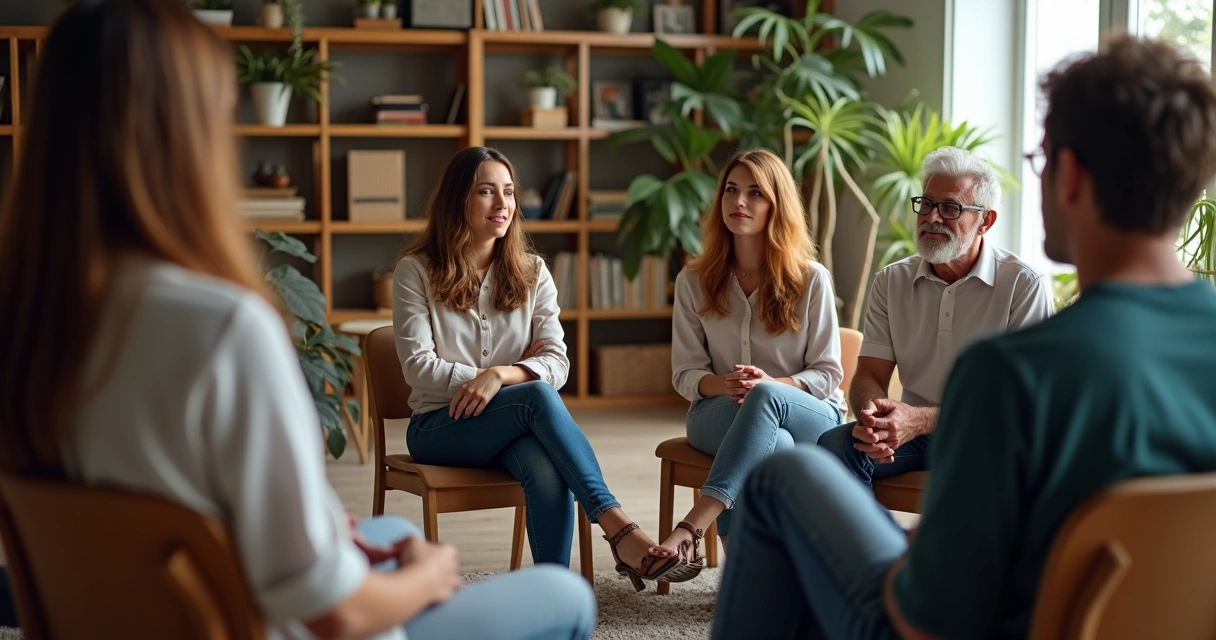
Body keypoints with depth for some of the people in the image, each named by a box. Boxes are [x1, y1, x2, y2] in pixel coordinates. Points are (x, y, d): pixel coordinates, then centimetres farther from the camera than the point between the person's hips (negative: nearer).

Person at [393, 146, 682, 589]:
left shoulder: (531, 272, 10)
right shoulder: (416, 271, 2)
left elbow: (557, 363, -1)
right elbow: (419, 366, -7)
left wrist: (501, 374, -22)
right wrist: (504, 378, -11)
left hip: (515, 425, 3)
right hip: (439, 427, -3)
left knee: (547, 471, -36)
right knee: (536, 395, -34)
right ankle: (617, 527, -40)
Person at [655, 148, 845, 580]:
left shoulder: (811, 279, 1)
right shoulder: (694, 281, 7)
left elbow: (827, 375, -1)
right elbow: (685, 374, 5)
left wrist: (770, 384, -22)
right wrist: (722, 384, -20)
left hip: (810, 416, -1)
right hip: (719, 413, 1)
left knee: (764, 397, -40)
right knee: (775, 445, -38)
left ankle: (692, 528, -50)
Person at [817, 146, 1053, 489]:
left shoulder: (1025, 285, -5)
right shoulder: (891, 282, 10)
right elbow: (869, 376, 4)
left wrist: (922, 419, -27)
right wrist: (872, 416, -24)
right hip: (911, 432, 3)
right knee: (833, 444, -27)